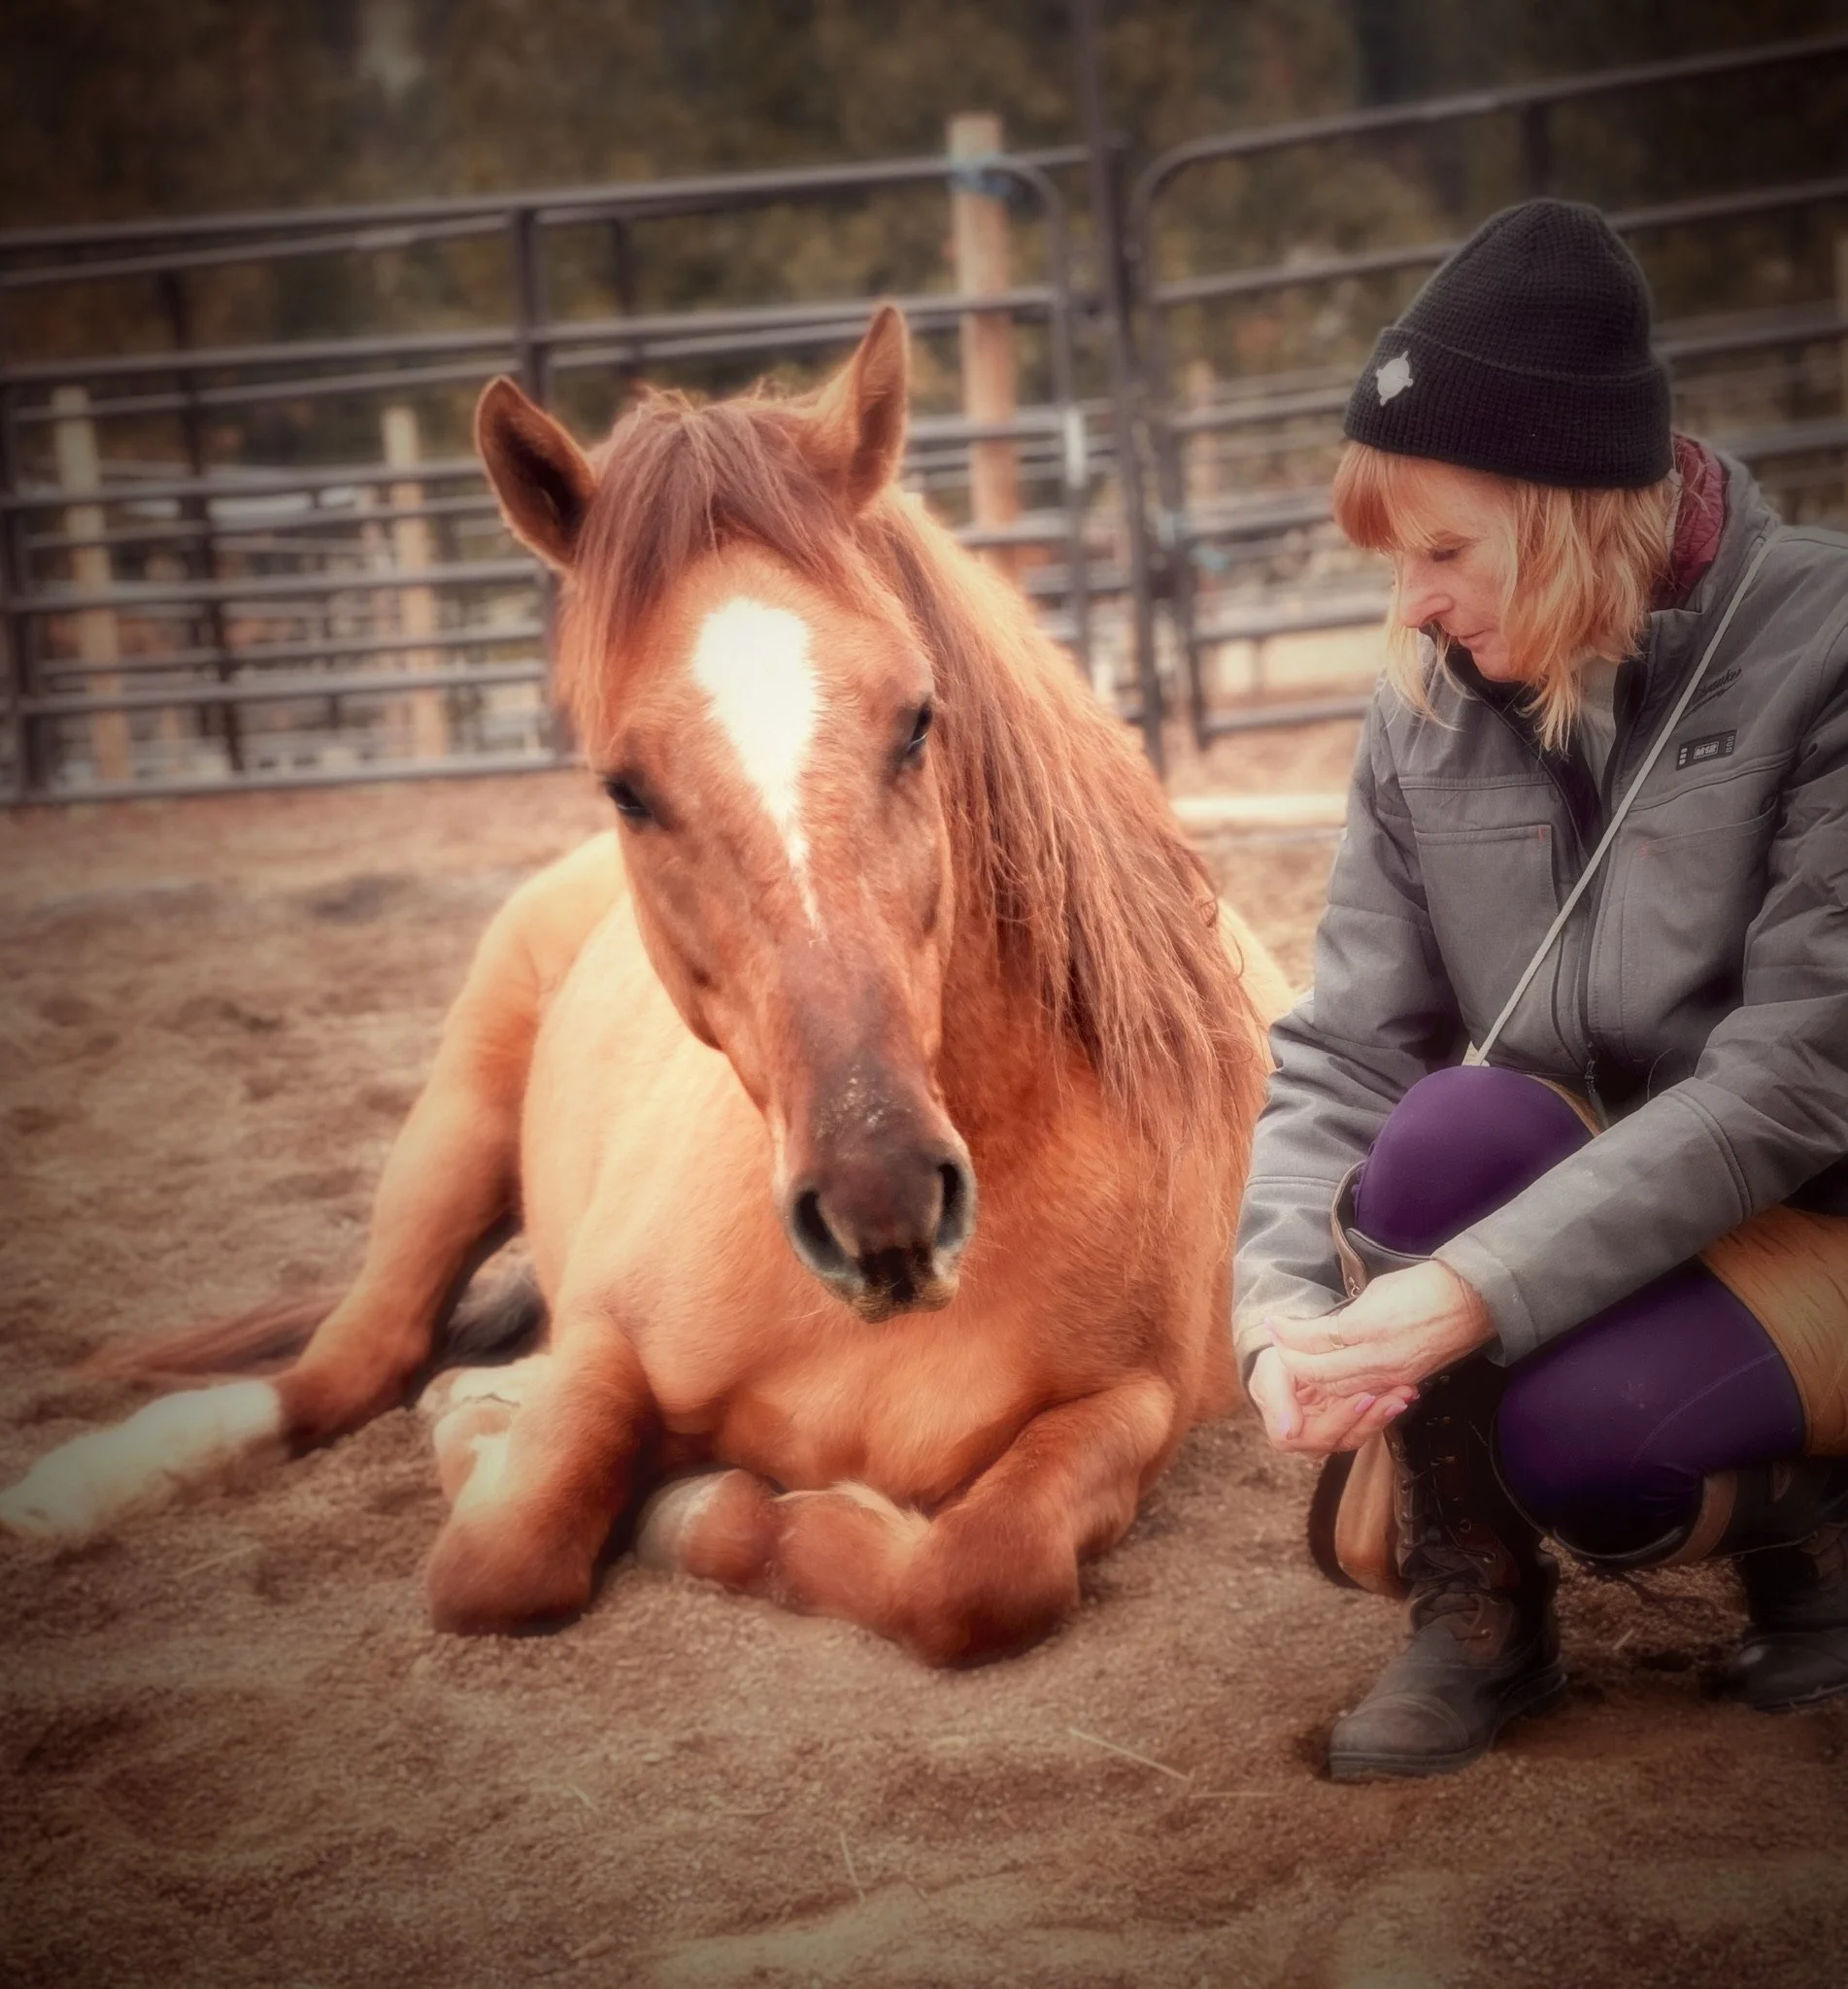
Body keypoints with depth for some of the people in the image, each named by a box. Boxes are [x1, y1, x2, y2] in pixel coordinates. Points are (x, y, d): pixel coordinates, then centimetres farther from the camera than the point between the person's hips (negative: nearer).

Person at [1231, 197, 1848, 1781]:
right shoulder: (1430, 714, -3)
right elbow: (1339, 1052, -6)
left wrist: (1469, 1292, -33)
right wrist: (1283, 1296, -26)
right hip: (1587, 1199, 4)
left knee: (1575, 1431, -33)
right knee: (1454, 1131, -30)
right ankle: (1476, 1611, -8)